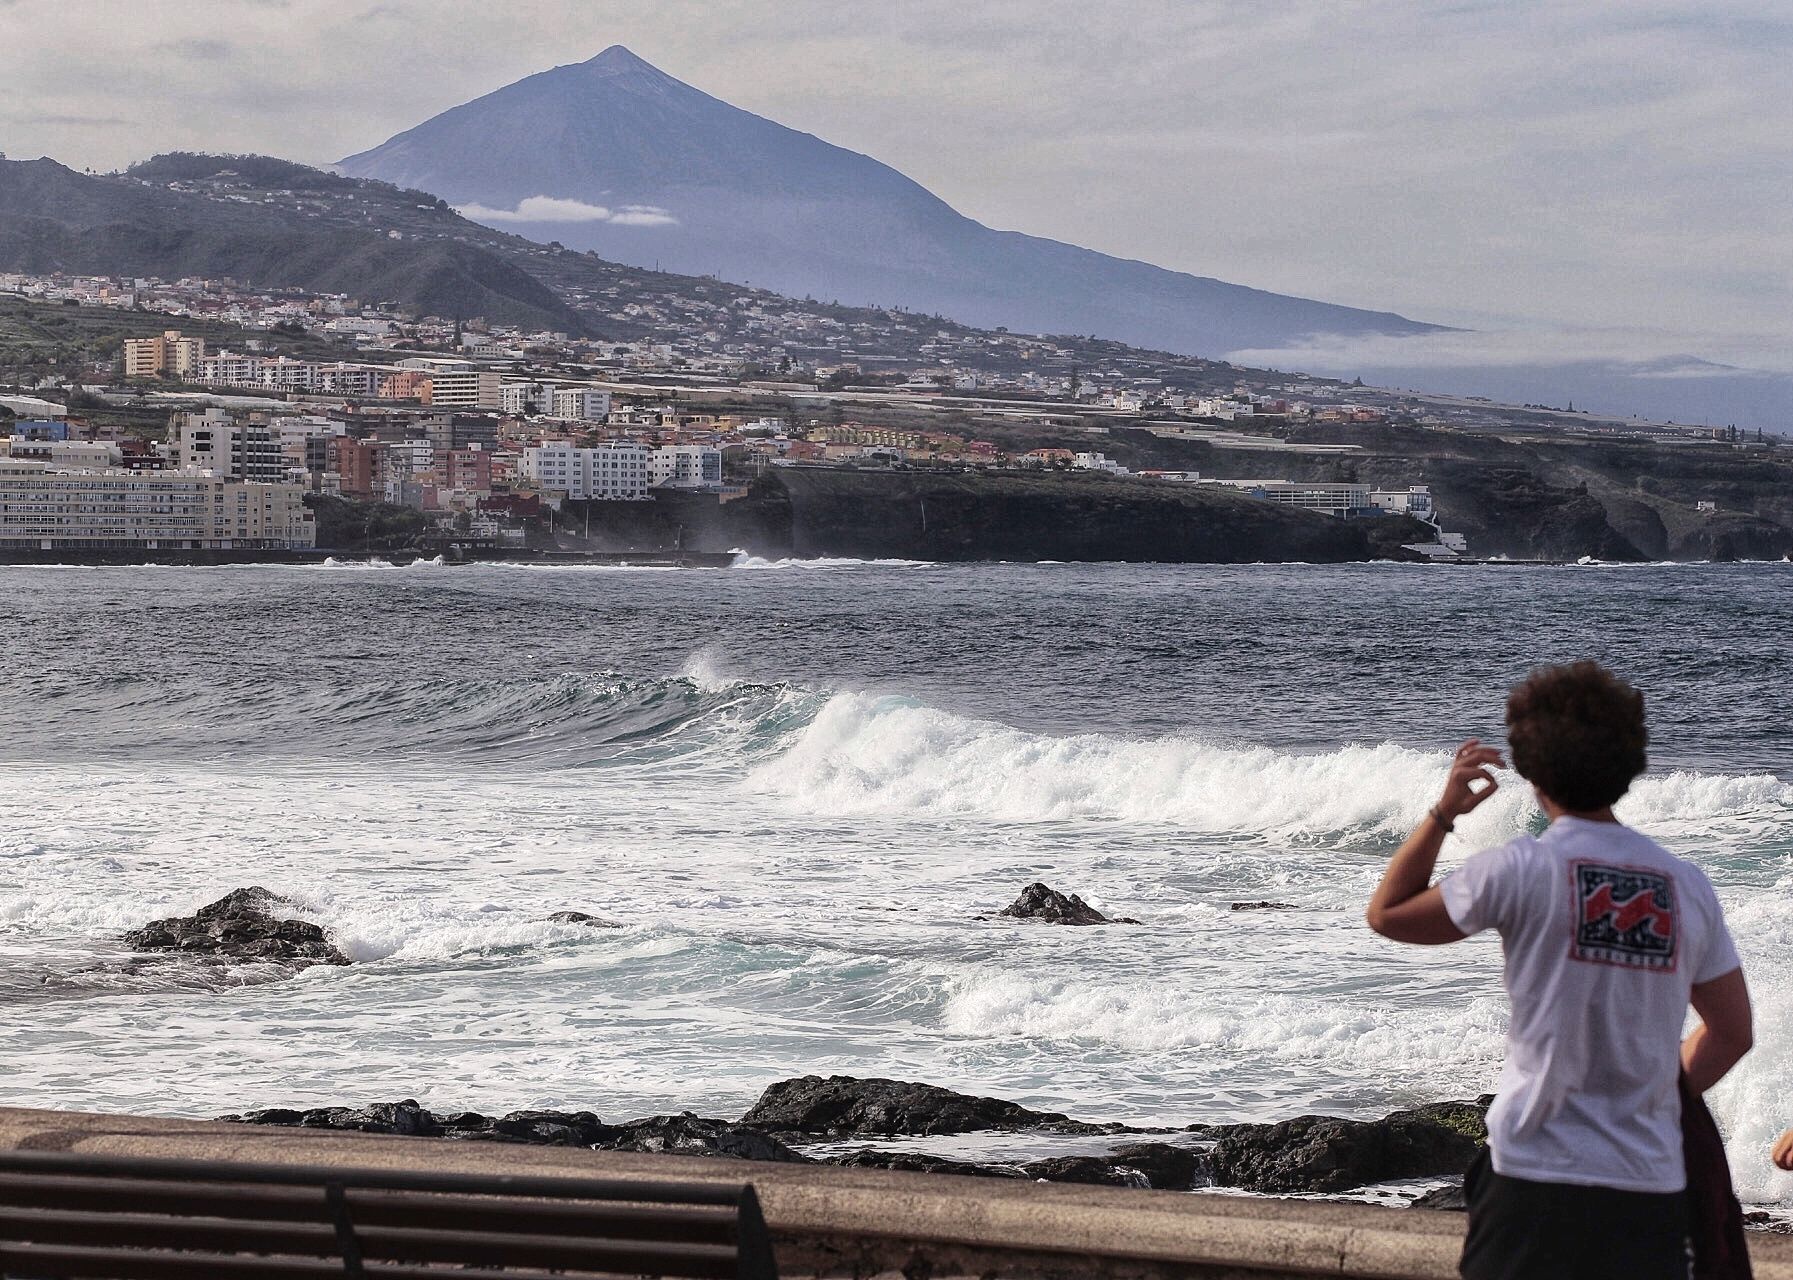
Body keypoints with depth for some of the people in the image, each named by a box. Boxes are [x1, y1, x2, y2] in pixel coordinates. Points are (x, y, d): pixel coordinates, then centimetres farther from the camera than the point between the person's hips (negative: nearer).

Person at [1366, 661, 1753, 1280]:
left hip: (1541, 1179, -4)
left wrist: (1444, 811, 11)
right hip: (1654, 1188, 4)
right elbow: (1732, 1032, 13)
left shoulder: (1522, 868, -8)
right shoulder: (1686, 884, 5)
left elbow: (1387, 915, 6)